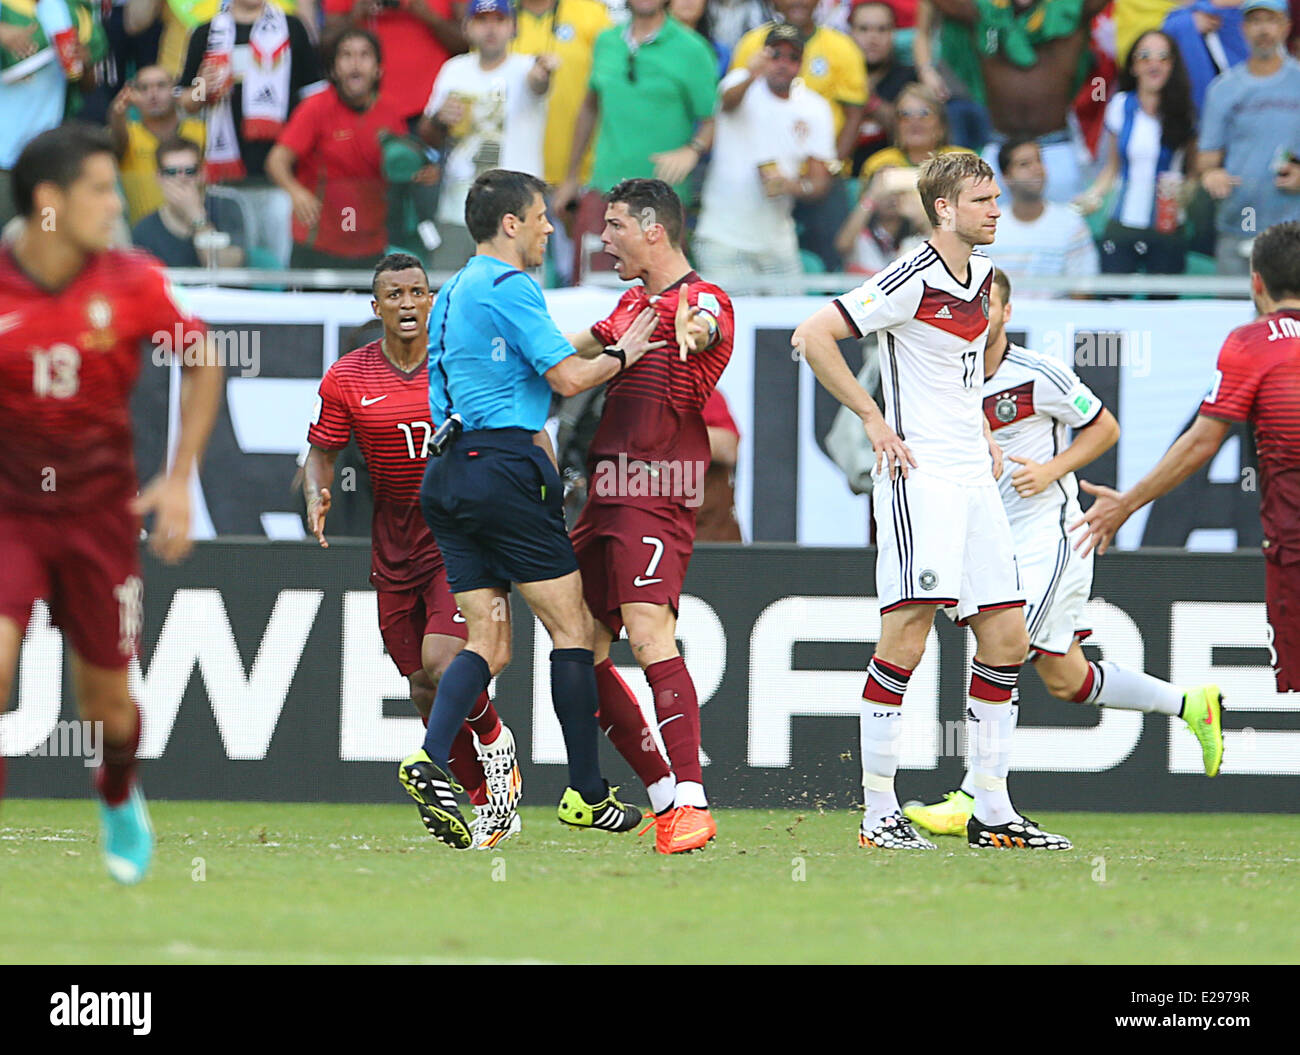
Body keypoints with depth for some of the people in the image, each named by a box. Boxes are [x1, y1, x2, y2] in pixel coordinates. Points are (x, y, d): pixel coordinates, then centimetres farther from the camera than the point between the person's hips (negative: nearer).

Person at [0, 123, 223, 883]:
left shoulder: (132, 284, -7)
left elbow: (204, 360, 9)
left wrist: (180, 478, 4)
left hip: (100, 513, 2)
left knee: (107, 700, 10)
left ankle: (120, 798, 45)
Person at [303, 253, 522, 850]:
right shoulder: (346, 380, -1)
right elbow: (321, 453, 8)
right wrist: (317, 494, -13)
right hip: (394, 547, 3)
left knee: (441, 662, -21)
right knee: (423, 689, 3)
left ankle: (494, 741, 10)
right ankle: (485, 800, 21)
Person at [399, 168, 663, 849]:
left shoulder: (452, 295, 21)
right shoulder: (509, 287, -9)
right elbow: (567, 377, -12)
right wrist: (623, 355, 4)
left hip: (449, 472, 9)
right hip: (505, 470, -9)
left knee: (488, 642, 5)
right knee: (571, 627, 1)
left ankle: (430, 759, -18)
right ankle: (586, 794, 3)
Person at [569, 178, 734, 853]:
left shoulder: (703, 299, -7)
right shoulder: (634, 303, 20)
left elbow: (704, 329, -32)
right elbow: (576, 354, 38)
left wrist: (692, 330, -55)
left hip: (656, 494, -9)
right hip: (606, 492, 9)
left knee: (649, 636, -22)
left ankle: (691, 805, -27)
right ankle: (664, 794, 15)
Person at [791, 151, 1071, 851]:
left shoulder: (981, 275, 13)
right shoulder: (911, 280, -12)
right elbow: (813, 337, -15)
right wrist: (872, 418, -13)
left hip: (975, 479, 8)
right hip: (920, 476, -8)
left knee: (1006, 638, 4)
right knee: (906, 637, -13)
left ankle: (993, 812, 10)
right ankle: (878, 812, -7)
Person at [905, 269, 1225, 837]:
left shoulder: (1038, 376, -12)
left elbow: (1104, 428, -1)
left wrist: (1051, 470, -15)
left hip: (1050, 531, -7)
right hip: (997, 544, 7)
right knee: (1064, 679, 11)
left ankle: (971, 802, -18)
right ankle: (1191, 705, 30)